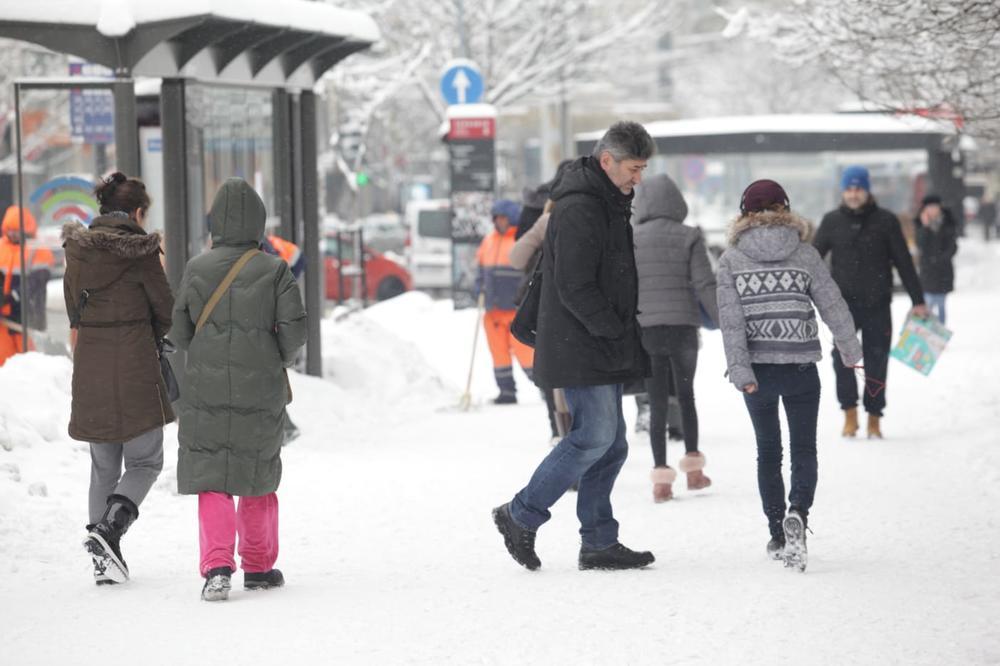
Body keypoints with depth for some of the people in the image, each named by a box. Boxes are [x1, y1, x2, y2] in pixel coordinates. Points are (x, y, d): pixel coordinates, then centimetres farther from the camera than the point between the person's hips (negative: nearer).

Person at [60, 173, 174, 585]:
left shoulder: (77, 249, 6)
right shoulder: (139, 251, -10)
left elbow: (74, 311, 12)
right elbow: (166, 309, -3)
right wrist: (156, 340, 17)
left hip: (89, 365, 5)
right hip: (134, 364, -5)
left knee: (103, 466, 13)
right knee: (145, 461, 4)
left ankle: (106, 560, 9)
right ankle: (107, 531, -18)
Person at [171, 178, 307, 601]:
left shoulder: (196, 269, -2)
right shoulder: (274, 270, -6)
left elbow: (180, 333, 1)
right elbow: (294, 331, -9)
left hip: (206, 389, 0)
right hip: (262, 392, 0)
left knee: (210, 479, 1)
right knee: (258, 478, 16)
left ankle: (217, 566, -16)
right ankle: (259, 566, 25)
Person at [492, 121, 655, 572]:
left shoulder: (609, 205, 17)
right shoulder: (579, 210, -17)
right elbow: (575, 288, -22)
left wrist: (624, 335, 14)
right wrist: (617, 331, -15)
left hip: (604, 349, 10)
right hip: (579, 349, -10)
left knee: (610, 442, 8)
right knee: (595, 436, -12)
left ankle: (600, 543, 11)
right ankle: (521, 515, -2)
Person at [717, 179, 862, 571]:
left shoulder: (731, 258, -1)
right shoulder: (804, 253, 0)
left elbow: (730, 319, -9)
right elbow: (833, 306, 3)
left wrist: (740, 371, -11)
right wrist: (850, 350, 18)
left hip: (757, 370, 1)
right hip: (801, 367, -1)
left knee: (768, 450, 14)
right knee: (804, 447, 5)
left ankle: (778, 535, 15)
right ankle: (798, 513, -21)